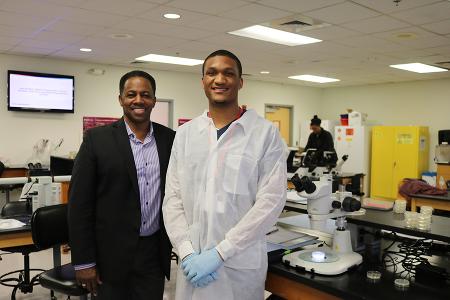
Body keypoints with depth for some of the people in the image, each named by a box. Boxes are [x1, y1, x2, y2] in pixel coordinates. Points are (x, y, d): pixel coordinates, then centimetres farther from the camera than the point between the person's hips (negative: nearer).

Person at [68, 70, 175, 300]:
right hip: (111, 254, -2)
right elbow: (79, 203, -6)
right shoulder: (97, 139, -6)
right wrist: (83, 261, -7)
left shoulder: (170, 139, 2)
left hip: (155, 253, 3)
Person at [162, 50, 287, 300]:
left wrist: (219, 253, -15)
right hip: (193, 262, 3)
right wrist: (187, 253, -10)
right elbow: (172, 198, 2)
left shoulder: (266, 133, -6)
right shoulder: (185, 133, 4)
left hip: (241, 265, -2)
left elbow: (271, 201, -12)